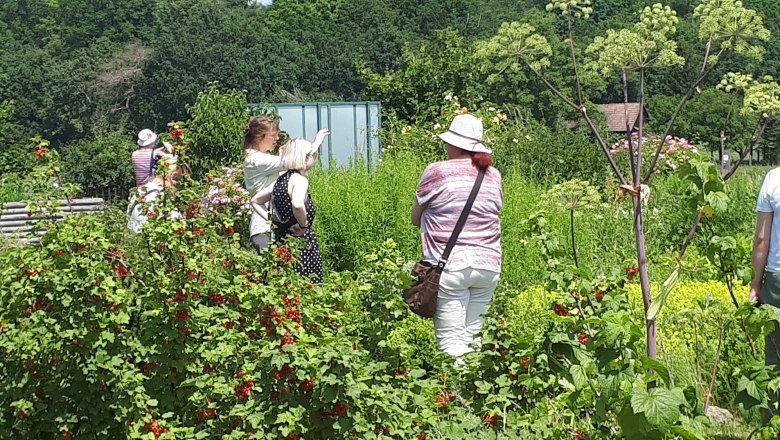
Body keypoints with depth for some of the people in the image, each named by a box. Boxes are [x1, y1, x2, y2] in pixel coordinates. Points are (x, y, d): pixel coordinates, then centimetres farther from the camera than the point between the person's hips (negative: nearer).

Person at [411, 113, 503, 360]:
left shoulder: (438, 171, -4)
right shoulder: (493, 175, 7)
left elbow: (416, 218, 5)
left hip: (449, 267, -5)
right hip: (488, 266, 5)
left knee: (451, 342, -5)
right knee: (474, 339, 10)